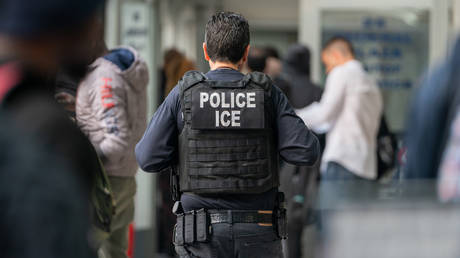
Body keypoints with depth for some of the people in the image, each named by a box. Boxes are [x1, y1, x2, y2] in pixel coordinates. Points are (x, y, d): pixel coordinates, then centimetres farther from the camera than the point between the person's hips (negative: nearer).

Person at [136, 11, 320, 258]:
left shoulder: (184, 94, -3)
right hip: (257, 236, 1)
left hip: (205, 236, -1)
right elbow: (306, 152, -7)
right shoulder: (268, 94, -1)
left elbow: (149, 158, -5)